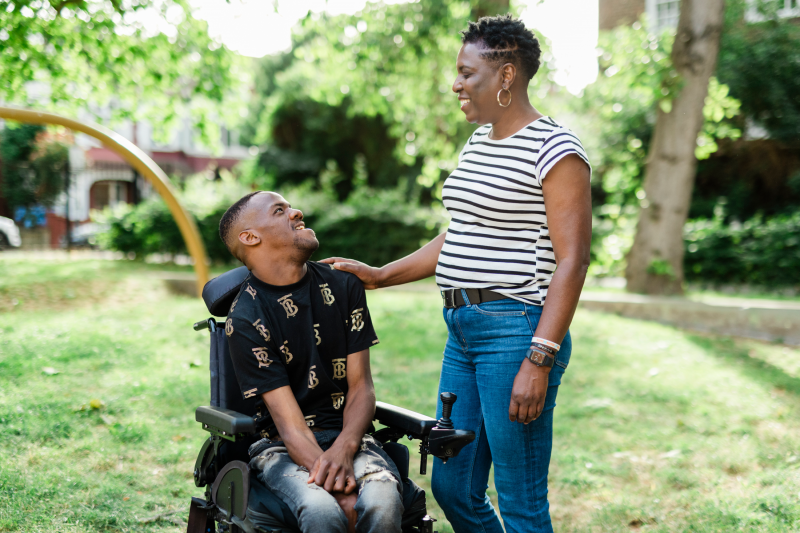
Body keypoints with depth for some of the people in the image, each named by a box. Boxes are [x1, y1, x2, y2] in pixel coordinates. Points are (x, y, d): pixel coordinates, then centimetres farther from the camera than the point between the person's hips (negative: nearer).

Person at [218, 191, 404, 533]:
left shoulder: (343, 286, 6)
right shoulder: (245, 319, -8)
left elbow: (361, 385, 5)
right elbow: (289, 422, -13)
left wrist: (343, 450, -15)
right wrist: (338, 491, -26)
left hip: (348, 437, 3)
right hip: (283, 448, -2)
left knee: (383, 502, -30)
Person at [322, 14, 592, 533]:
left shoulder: (557, 151, -11)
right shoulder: (478, 142, 17)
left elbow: (572, 261, -16)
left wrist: (539, 361, -22)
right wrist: (379, 275, 16)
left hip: (516, 331, -9)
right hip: (464, 331, 9)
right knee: (452, 488, 15)